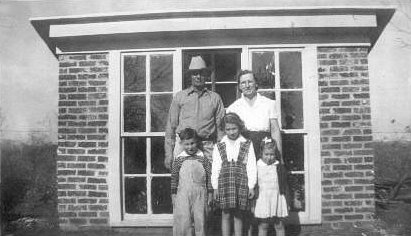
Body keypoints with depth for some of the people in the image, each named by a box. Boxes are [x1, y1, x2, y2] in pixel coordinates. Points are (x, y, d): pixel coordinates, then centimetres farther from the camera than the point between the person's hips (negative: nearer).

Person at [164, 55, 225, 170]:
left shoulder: (215, 98, 12)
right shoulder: (180, 96, 11)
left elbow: (220, 126, 10)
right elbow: (171, 125, 9)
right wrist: (168, 153, 3)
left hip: (207, 147, 0)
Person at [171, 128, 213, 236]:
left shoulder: (203, 158, -1)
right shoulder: (179, 159, 0)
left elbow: (209, 176, 3)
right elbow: (174, 178, 5)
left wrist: (210, 193, 2)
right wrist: (173, 194, 5)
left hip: (200, 194, 0)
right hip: (183, 194, 0)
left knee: (200, 220, 7)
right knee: (184, 221, 3)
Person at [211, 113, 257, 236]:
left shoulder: (247, 145, 6)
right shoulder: (219, 146, 7)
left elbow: (251, 166, 4)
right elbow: (215, 168, 7)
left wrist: (251, 186, 0)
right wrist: (215, 187, 4)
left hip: (241, 184, 0)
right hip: (224, 183, 0)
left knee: (238, 215, 7)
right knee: (225, 215, 3)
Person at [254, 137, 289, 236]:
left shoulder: (279, 167, 0)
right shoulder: (257, 166, -5)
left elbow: (285, 186, 6)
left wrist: (287, 203, 8)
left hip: (277, 200, 1)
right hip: (262, 201, -1)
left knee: (279, 225, 10)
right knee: (262, 226, 6)